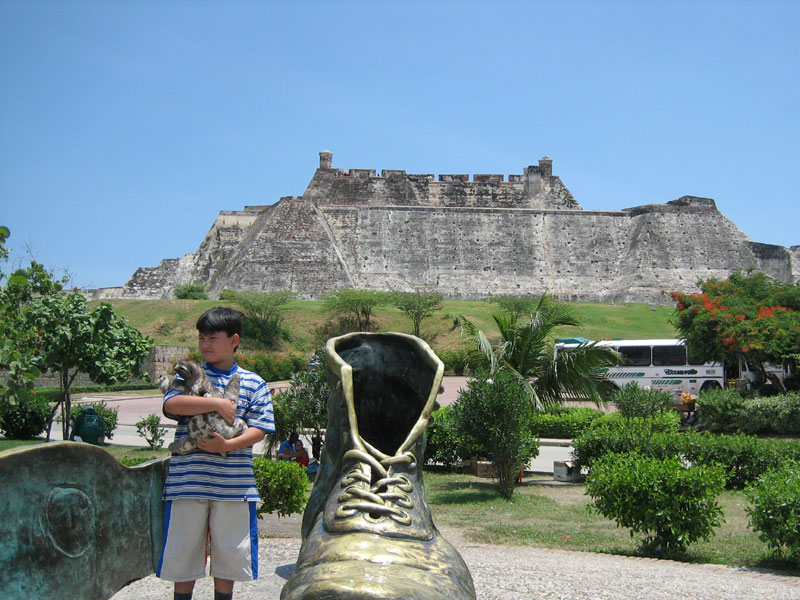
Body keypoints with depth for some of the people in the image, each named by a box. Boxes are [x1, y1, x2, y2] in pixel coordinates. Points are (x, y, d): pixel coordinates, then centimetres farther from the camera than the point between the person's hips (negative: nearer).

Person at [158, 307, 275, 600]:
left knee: (228, 554, 10)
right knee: (182, 553, 8)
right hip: (188, 481, 0)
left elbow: (258, 430, -1)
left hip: (234, 485, 0)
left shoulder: (253, 383, 6)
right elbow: (171, 403, -14)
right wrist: (217, 403, -20)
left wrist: (227, 446, -17)